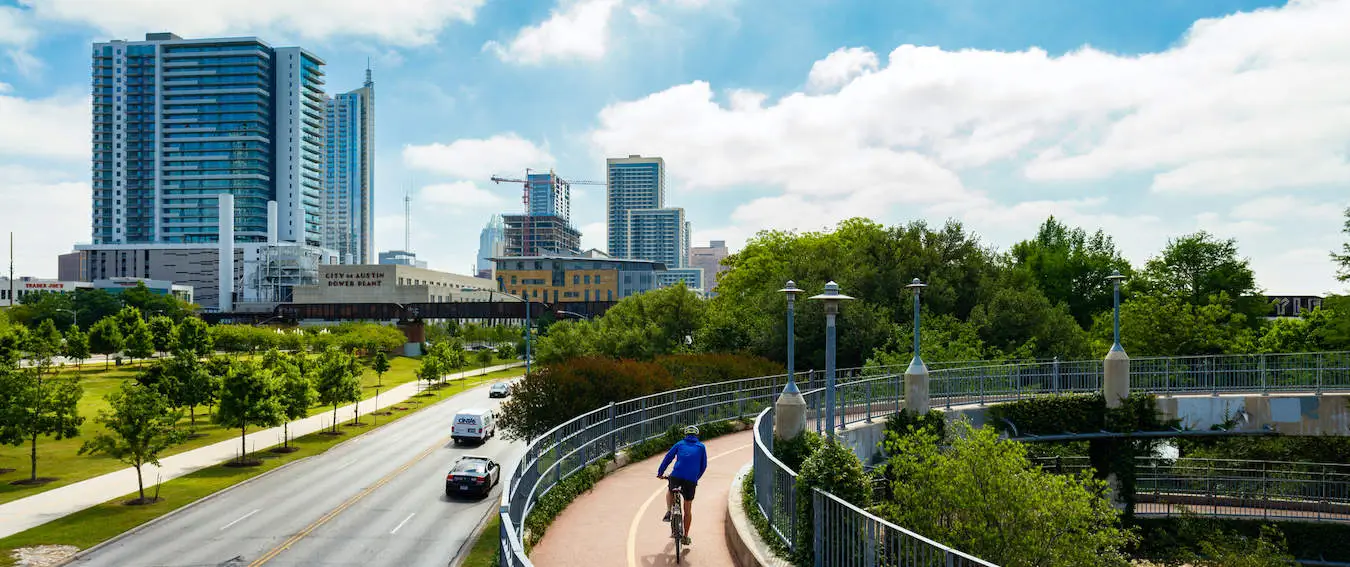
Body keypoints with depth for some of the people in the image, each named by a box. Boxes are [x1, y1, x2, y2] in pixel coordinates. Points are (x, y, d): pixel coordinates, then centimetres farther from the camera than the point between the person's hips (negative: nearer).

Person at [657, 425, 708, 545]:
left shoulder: (680, 444, 16)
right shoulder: (701, 447, 16)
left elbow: (667, 458, 13)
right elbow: (703, 466, 15)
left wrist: (660, 473, 21)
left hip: (676, 476, 0)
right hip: (691, 480, 0)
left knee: (670, 491, 34)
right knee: (688, 509, 13)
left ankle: (668, 512, 12)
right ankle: (686, 537, 17)